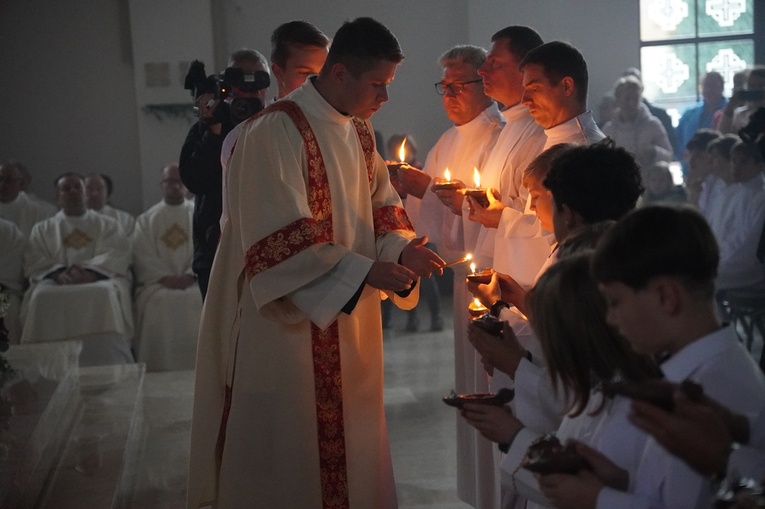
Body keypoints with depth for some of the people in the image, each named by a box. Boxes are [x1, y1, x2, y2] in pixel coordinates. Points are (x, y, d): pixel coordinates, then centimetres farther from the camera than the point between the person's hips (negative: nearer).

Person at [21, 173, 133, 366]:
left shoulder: (107, 225, 22)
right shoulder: (42, 229, 24)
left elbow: (117, 256, 4)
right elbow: (34, 263, 8)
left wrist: (90, 271, -17)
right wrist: (58, 273, -15)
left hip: (100, 279, -1)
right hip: (56, 283, 1)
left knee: (105, 294, -38)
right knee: (42, 298, -36)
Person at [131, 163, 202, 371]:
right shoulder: (146, 219, 17)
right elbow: (142, 255, 5)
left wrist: (190, 275, -14)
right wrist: (164, 277, -13)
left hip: (193, 280, 0)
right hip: (158, 282, 0)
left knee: (198, 299, -32)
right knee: (157, 303, -32)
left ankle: (197, 368, -26)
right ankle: (161, 370, -28)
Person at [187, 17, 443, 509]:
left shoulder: (358, 128, 8)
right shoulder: (277, 131, -18)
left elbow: (381, 202, 16)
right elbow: (280, 239, -22)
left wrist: (401, 248, -5)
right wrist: (365, 271, -24)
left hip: (350, 321, 8)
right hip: (288, 321, -8)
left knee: (348, 439, 15)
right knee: (290, 453, 3)